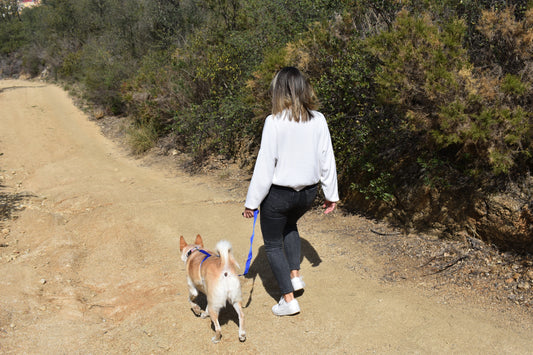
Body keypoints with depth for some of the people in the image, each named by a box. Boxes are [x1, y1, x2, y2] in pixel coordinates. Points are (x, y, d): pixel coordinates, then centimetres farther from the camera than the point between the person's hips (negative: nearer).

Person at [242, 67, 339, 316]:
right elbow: (327, 160, 1)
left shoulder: (274, 122, -19)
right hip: (308, 192, 5)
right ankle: (295, 275, 30)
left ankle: (289, 300, 16)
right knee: (290, 225, 35)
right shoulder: (318, 120, -6)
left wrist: (252, 201, -8)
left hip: (278, 194, -5)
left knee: (273, 244, 14)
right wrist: (331, 194, 12)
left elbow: (264, 166, -17)